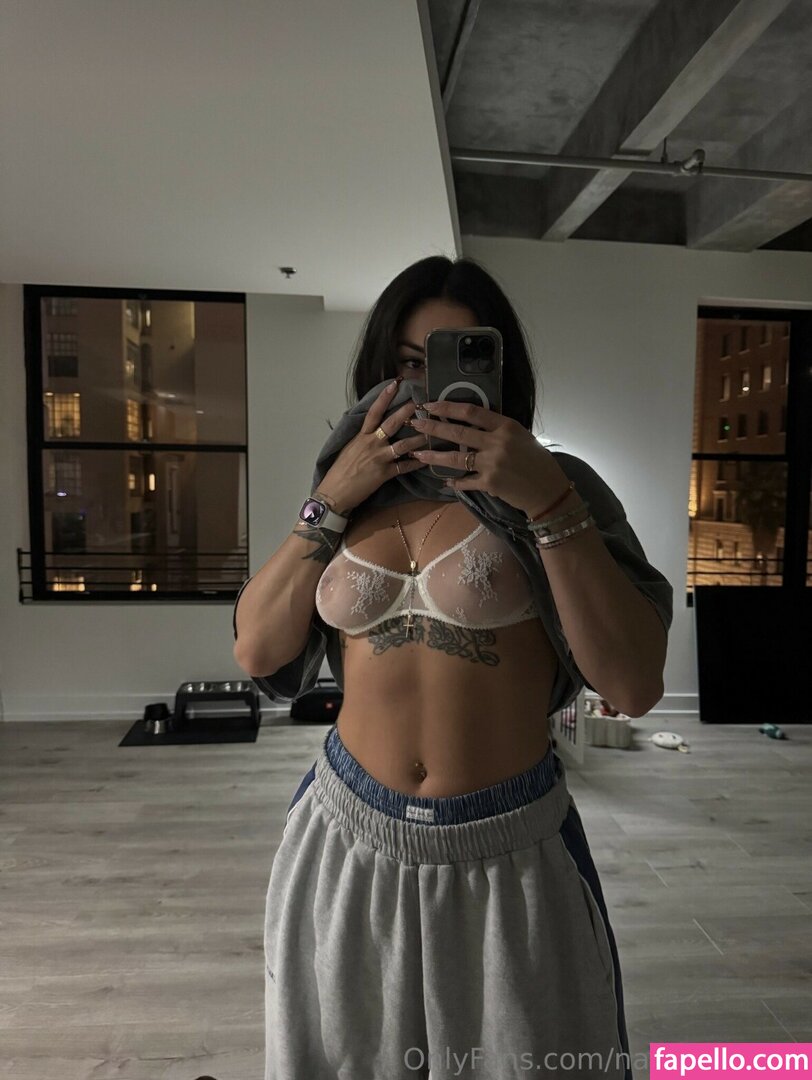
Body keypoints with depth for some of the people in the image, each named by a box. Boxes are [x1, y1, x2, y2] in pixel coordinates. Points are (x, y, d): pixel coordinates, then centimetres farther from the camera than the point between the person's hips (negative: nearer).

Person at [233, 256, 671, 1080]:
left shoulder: (554, 489, -7)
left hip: (509, 856, -2)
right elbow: (256, 651, -2)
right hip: (347, 839, 3)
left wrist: (548, 503, -24)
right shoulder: (352, 497, 4)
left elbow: (635, 686, -16)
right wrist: (330, 500, -9)